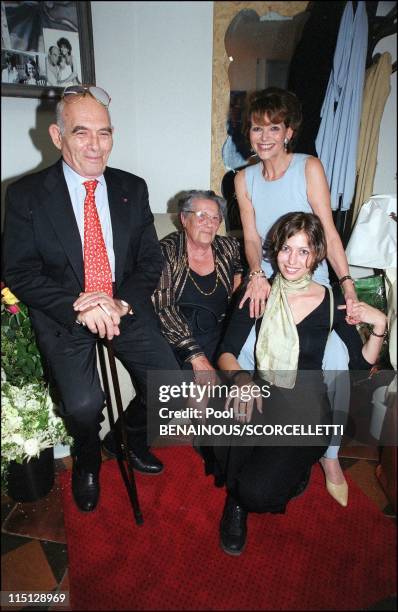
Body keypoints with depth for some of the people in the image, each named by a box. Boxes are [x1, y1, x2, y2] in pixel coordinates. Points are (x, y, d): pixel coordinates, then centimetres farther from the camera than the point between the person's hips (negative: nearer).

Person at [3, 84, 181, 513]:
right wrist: (78, 309, -20)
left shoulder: (133, 188, 4)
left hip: (127, 309, 3)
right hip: (62, 315, -2)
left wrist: (120, 304, -15)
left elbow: (151, 261, 3)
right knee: (83, 404, -22)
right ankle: (87, 461, 18)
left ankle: (133, 437, 24)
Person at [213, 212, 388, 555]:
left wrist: (379, 326, -14)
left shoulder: (331, 301, -3)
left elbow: (361, 365, 2)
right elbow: (226, 352, -5)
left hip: (307, 410, -1)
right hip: (261, 398, 2)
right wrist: (240, 377, -26)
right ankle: (236, 500, 4)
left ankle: (293, 471, 16)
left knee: (257, 492, -22)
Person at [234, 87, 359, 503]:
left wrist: (347, 284, -17)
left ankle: (329, 454, 3)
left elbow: (329, 232, -8)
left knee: (334, 363, -23)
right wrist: (257, 275, -17)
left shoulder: (309, 168, -2)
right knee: (245, 350, -22)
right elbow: (251, 237, 3)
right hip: (267, 283, 3)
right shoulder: (244, 179, 8)